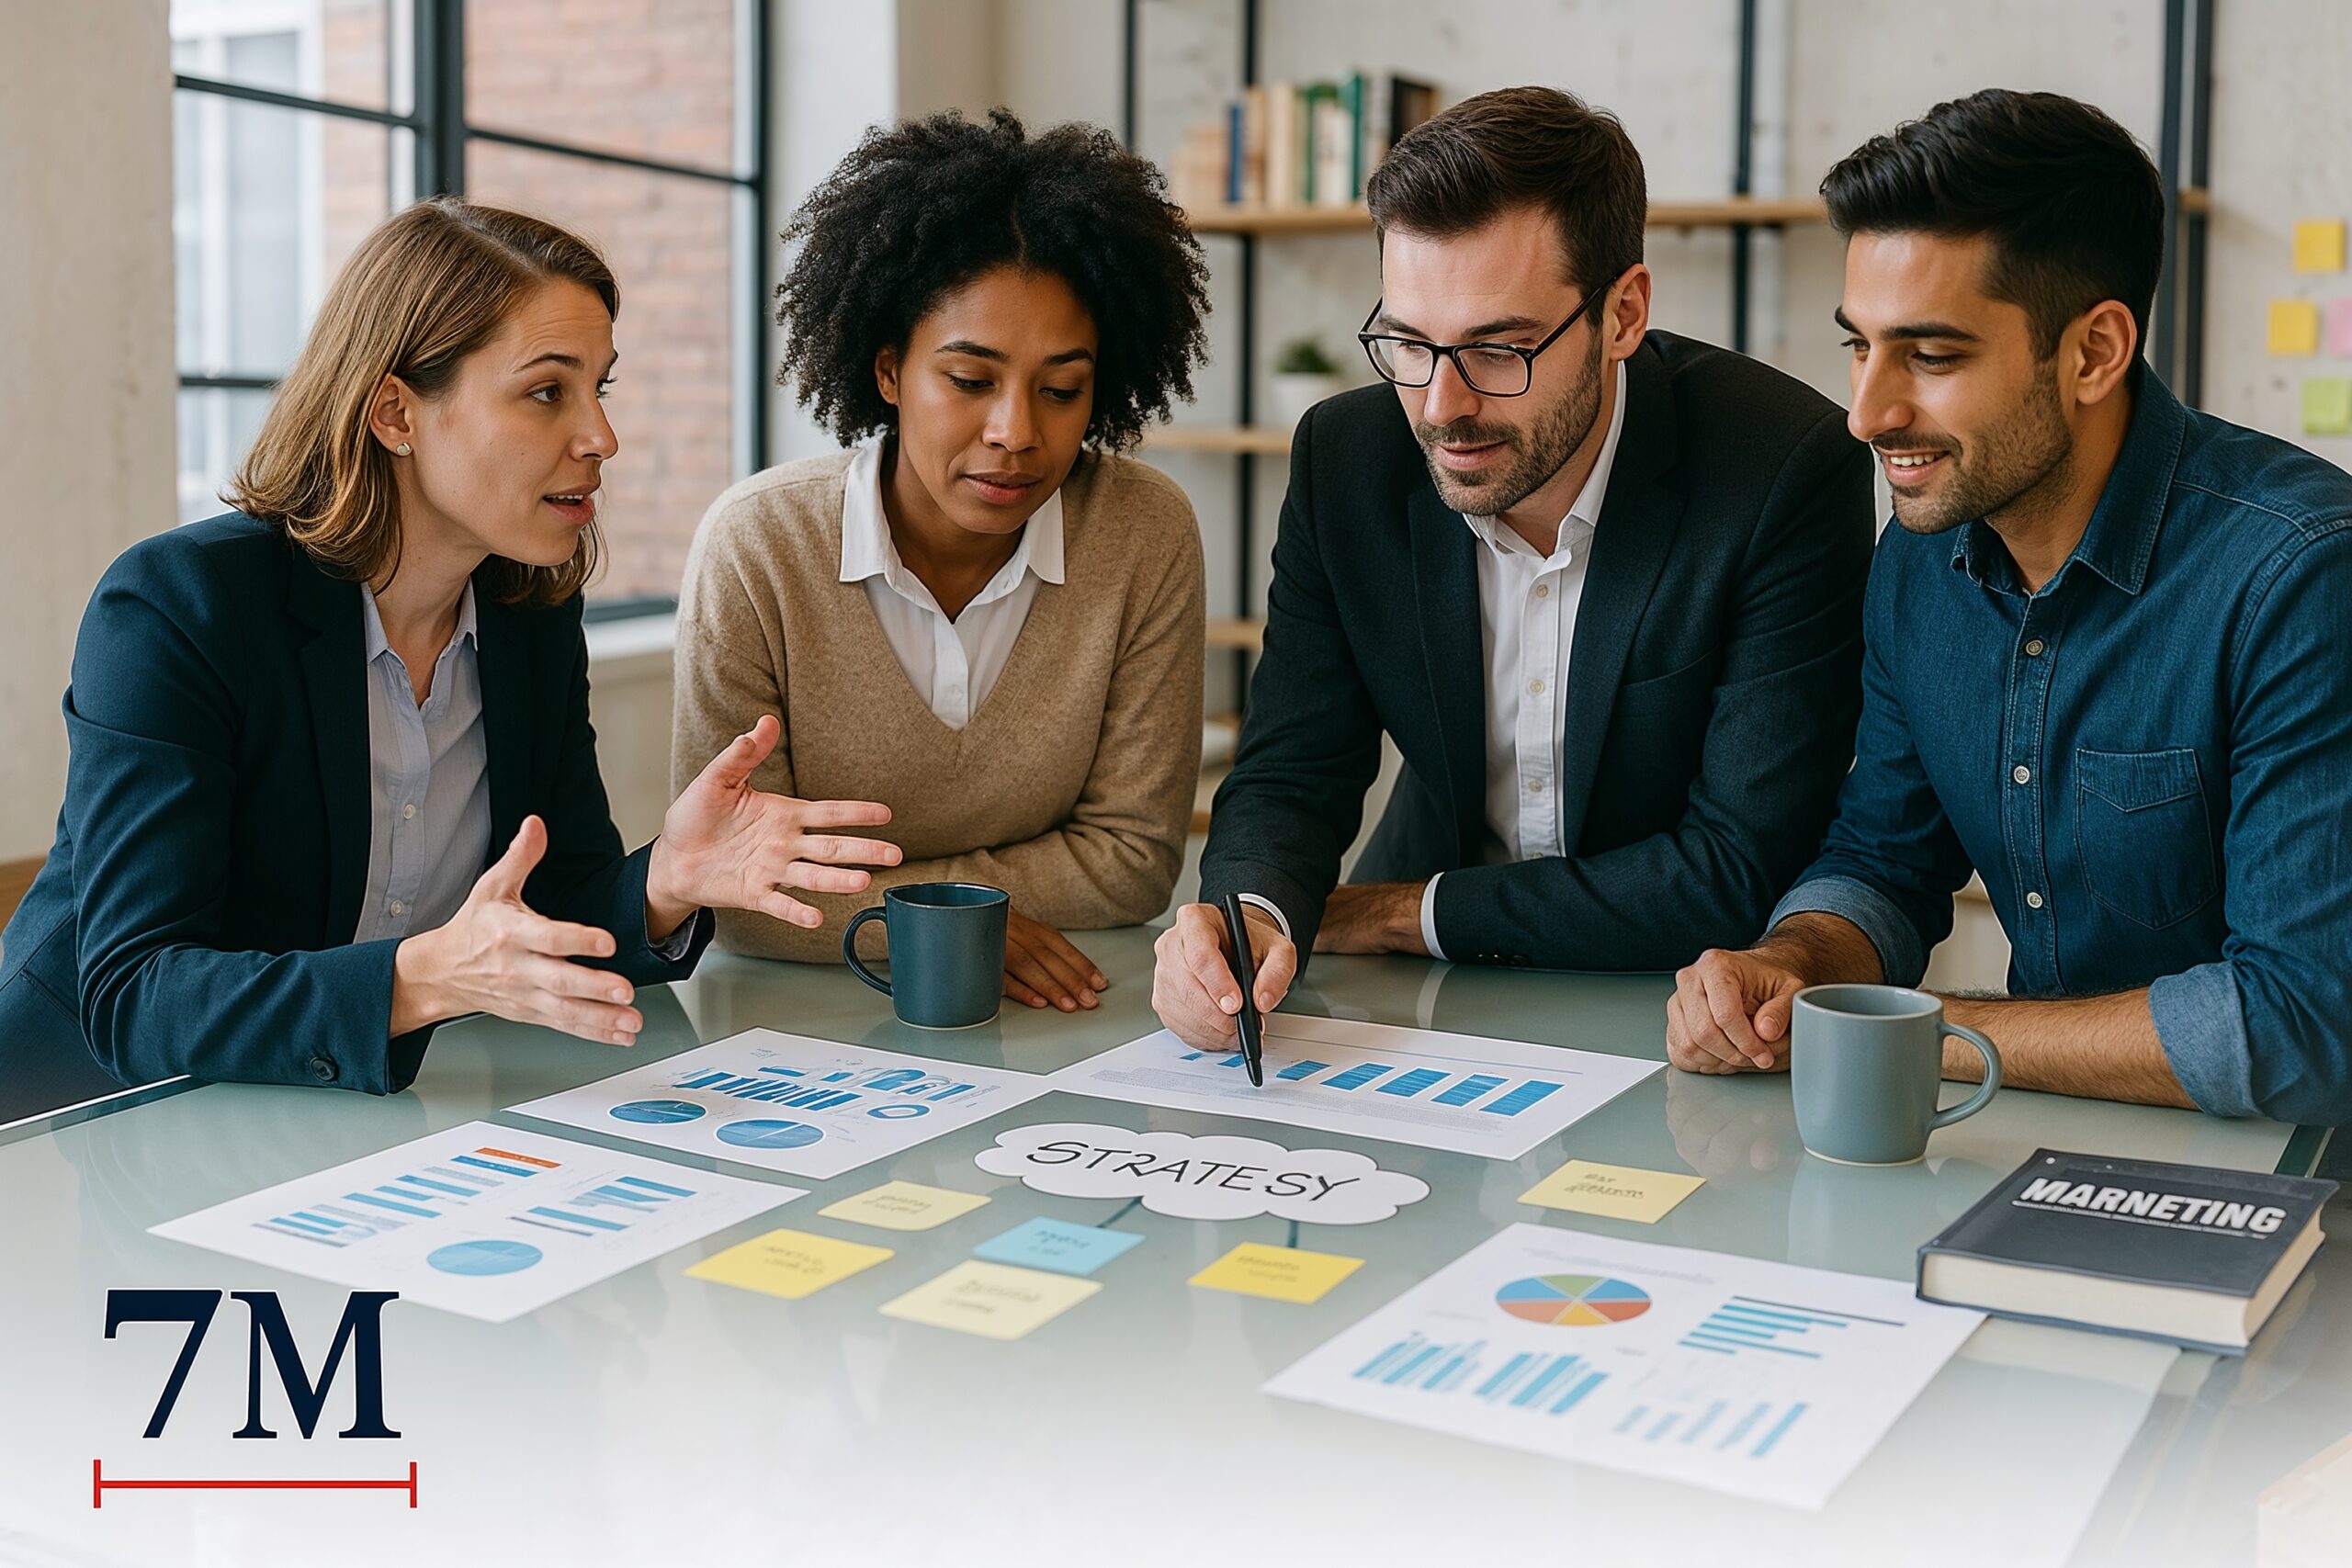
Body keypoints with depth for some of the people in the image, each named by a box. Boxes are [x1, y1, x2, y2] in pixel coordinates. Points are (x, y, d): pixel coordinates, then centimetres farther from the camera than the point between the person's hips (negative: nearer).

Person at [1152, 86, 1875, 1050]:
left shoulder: (1790, 472, -20)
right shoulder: (1344, 458, -8)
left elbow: (1742, 869, -20)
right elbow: (1292, 775, -4)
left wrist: (1399, 915, -16)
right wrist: (1255, 919, -28)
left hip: (1682, 1011, -2)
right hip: (1432, 1006, 2)